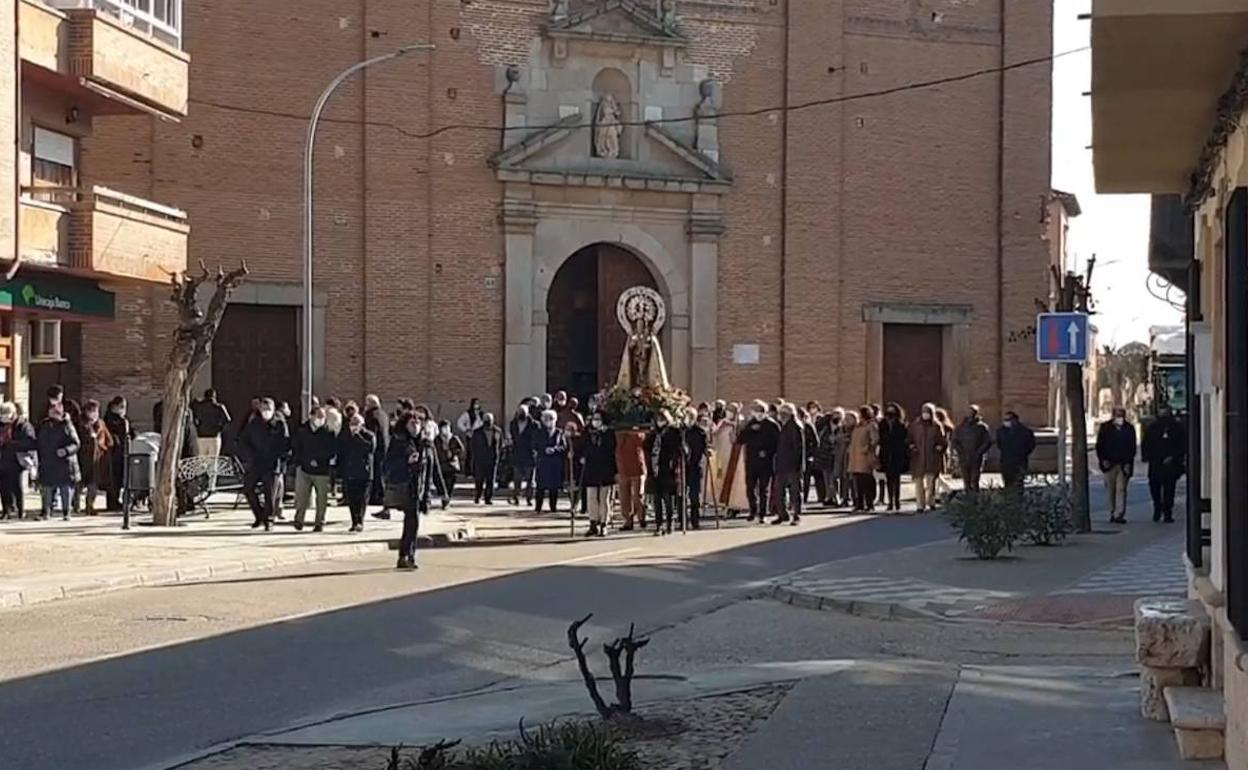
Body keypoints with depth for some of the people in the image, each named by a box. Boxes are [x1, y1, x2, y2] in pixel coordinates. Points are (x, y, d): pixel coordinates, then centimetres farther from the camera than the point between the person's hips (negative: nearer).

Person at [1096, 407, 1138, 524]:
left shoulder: (1129, 428, 5)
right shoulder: (1105, 427, 6)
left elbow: (1132, 448, 5)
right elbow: (1099, 446, 6)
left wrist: (1128, 463, -5)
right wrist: (1103, 460, -5)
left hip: (1123, 465, -1)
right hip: (1109, 464, 1)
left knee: (1121, 489, -8)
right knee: (1111, 490, 7)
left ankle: (1119, 514, -13)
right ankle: (1113, 513, 17)